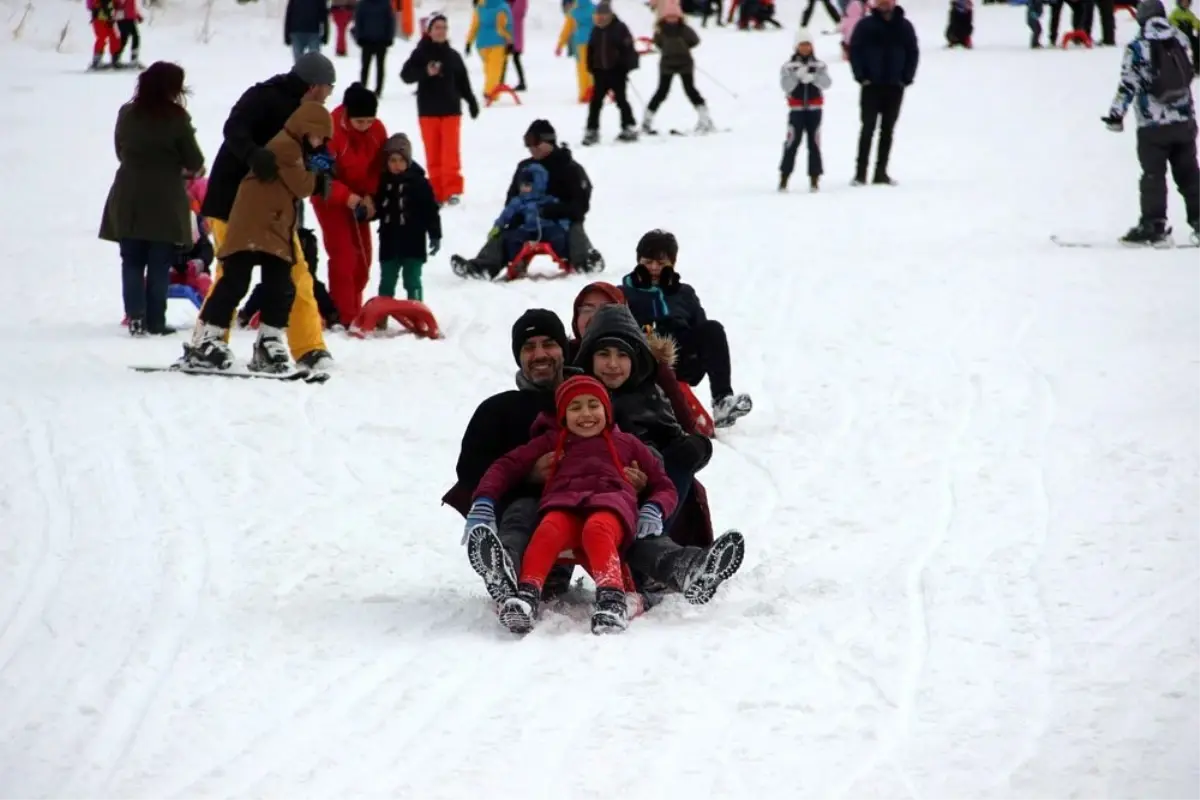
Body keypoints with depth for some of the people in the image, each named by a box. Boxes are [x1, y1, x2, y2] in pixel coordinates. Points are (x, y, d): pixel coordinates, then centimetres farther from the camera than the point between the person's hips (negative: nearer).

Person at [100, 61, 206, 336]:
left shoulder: (127, 114, 2)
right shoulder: (176, 117, -10)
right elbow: (193, 161, -5)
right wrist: (194, 169, 18)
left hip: (128, 201, 3)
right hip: (165, 201, -3)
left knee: (132, 262, 10)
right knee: (160, 265, 3)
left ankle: (136, 318, 1)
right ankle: (155, 321, 2)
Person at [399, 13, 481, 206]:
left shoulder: (453, 55, 8)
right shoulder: (420, 53, -1)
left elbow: (463, 81, 14)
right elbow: (406, 75, -11)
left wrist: (471, 102, 11)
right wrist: (426, 72, -27)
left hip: (451, 110, 1)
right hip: (428, 111, -1)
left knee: (451, 151, -7)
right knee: (433, 154, 1)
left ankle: (452, 190, -6)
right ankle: (436, 192, 7)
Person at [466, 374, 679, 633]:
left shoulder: (626, 443, 33)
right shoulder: (551, 442, 34)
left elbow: (663, 486, 31)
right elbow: (507, 466, 23)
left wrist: (654, 510, 5)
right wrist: (483, 502, 2)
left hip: (611, 502, -1)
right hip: (563, 503, 1)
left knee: (597, 529, -40)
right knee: (549, 530, -37)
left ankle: (611, 598, -59)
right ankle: (526, 595, -56)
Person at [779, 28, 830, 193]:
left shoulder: (819, 66, 5)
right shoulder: (789, 66, 2)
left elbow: (827, 83, -9)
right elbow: (786, 86, -9)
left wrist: (813, 77, -28)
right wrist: (797, 75, -25)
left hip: (814, 109, 1)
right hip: (796, 109, -1)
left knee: (814, 143, 2)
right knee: (792, 143, -7)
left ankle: (814, 178, 6)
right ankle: (784, 177, -2)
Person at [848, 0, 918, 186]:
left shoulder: (904, 26, 4)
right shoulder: (865, 25, -2)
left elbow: (913, 52, 8)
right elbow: (854, 50, -3)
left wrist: (907, 78, -2)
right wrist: (861, 76, -10)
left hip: (895, 87, 2)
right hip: (871, 85, -2)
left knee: (887, 130, 6)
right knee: (868, 128, -5)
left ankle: (881, 172, 11)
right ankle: (860, 172, -3)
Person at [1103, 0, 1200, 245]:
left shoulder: (1137, 48, -10)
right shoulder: (1180, 40, 4)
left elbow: (1128, 86, -12)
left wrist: (1116, 114, -5)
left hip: (1153, 125, -4)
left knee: (1153, 175, 2)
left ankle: (1153, 226, -2)